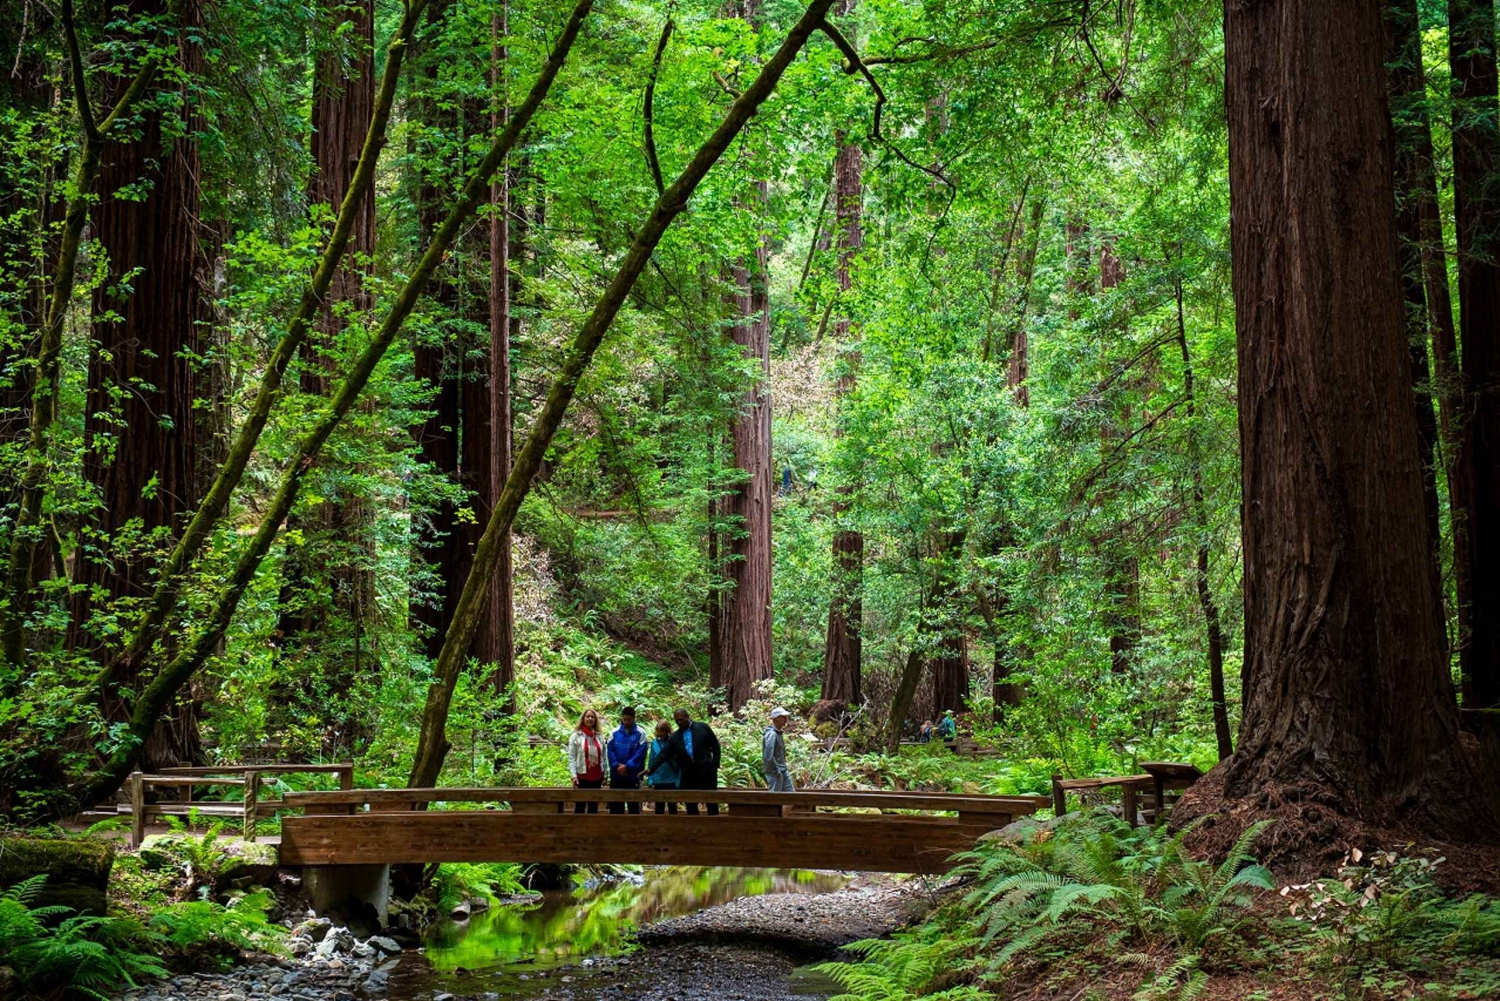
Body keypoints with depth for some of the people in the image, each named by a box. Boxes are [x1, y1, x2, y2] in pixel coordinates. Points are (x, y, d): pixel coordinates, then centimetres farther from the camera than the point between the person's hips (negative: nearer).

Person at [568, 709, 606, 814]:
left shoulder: (599, 737, 9)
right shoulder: (576, 736, -2)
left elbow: (602, 757, 12)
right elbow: (571, 758, -5)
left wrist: (604, 775, 8)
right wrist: (574, 775, -14)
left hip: (596, 777, 4)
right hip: (582, 776, -4)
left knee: (594, 806, 8)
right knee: (580, 806, 1)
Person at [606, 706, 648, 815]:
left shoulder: (640, 734, -2)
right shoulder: (614, 733, 4)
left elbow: (640, 753, -10)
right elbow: (610, 751, -1)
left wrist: (627, 766, -18)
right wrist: (617, 765, -15)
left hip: (633, 775, -2)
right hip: (616, 775, 2)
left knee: (634, 805, 4)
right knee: (616, 805, 8)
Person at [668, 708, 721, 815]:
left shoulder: (703, 728, 1)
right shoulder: (674, 737, 7)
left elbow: (715, 746, 3)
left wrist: (714, 765, -5)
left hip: (706, 771, -3)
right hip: (688, 774, 3)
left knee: (711, 802, 3)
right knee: (690, 805, 3)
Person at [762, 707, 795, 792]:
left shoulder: (779, 733, 12)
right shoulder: (771, 734, -18)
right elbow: (768, 757, -25)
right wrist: (777, 771, -18)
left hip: (783, 771, 10)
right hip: (774, 772, -9)